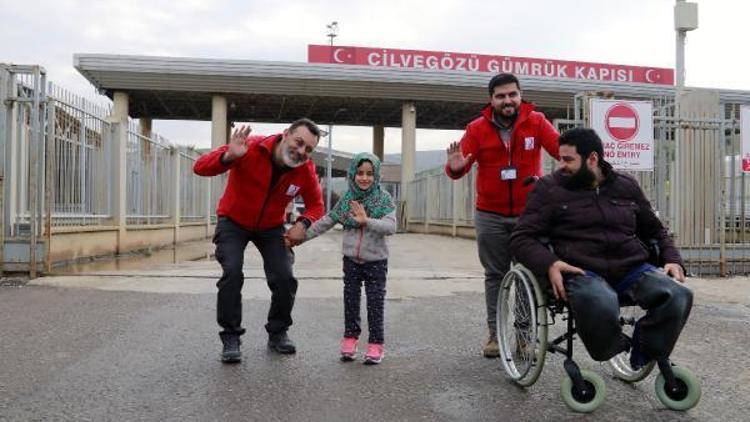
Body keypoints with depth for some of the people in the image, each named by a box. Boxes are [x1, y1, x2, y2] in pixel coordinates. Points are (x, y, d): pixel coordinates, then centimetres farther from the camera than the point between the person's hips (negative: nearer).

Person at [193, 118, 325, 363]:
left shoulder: (306, 170, -18)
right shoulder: (250, 147, -29)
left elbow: (315, 204, -1)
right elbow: (200, 167, -31)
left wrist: (303, 224, -23)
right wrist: (228, 157, -51)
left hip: (271, 227, 3)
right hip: (233, 223, -3)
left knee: (285, 278, -6)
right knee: (232, 273, -21)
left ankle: (278, 334, 19)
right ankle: (230, 338, -3)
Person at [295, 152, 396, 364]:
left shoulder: (384, 199, -8)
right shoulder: (346, 200, 1)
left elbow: (390, 227, -20)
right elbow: (326, 222, 8)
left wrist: (367, 221, -35)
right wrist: (302, 236, 6)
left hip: (376, 261, -3)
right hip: (351, 259, 3)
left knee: (375, 303, 2)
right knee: (350, 300, 10)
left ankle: (375, 343, 13)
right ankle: (350, 338, 24)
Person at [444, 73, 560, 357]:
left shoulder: (536, 122, -5)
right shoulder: (478, 128, -4)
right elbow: (463, 161, -12)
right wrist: (455, 167, -35)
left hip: (528, 213, 0)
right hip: (490, 216, 1)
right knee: (495, 276, 10)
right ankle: (495, 334, 21)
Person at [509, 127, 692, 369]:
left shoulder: (627, 186, 18)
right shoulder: (549, 188, 6)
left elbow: (655, 231, 31)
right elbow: (521, 239, -1)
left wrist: (672, 259, 11)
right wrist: (549, 264, -20)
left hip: (632, 268, 4)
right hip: (582, 273, -4)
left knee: (679, 296, -23)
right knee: (599, 303, -38)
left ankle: (645, 352, 4)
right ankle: (614, 347, -4)